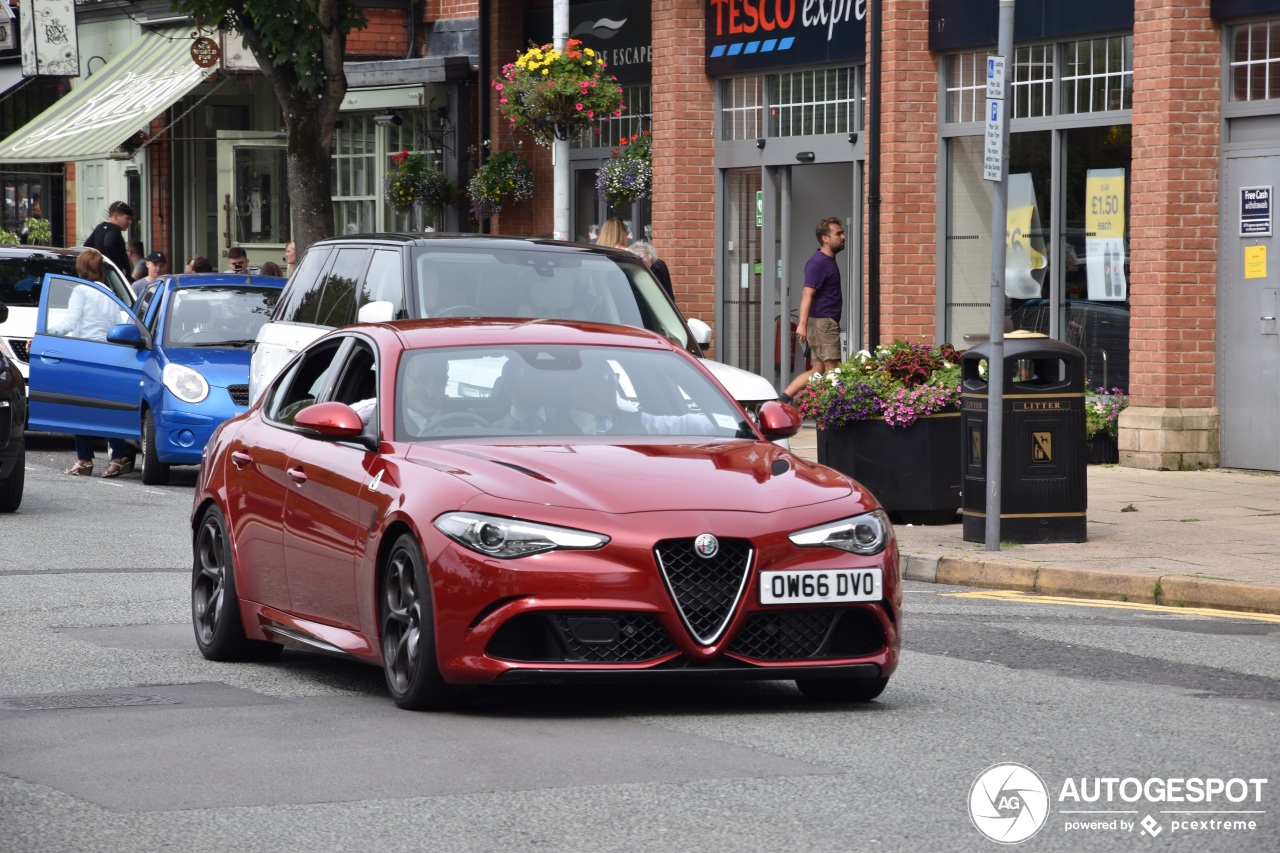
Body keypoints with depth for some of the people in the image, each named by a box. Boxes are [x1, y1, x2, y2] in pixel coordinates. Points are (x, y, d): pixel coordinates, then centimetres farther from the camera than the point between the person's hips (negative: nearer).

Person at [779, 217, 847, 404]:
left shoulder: (829, 261, 17)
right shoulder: (818, 263, -14)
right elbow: (808, 295, -21)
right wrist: (802, 324, -29)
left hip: (828, 323, 10)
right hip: (821, 323, -10)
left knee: (818, 371, 8)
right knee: (832, 370, -9)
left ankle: (784, 398, 7)